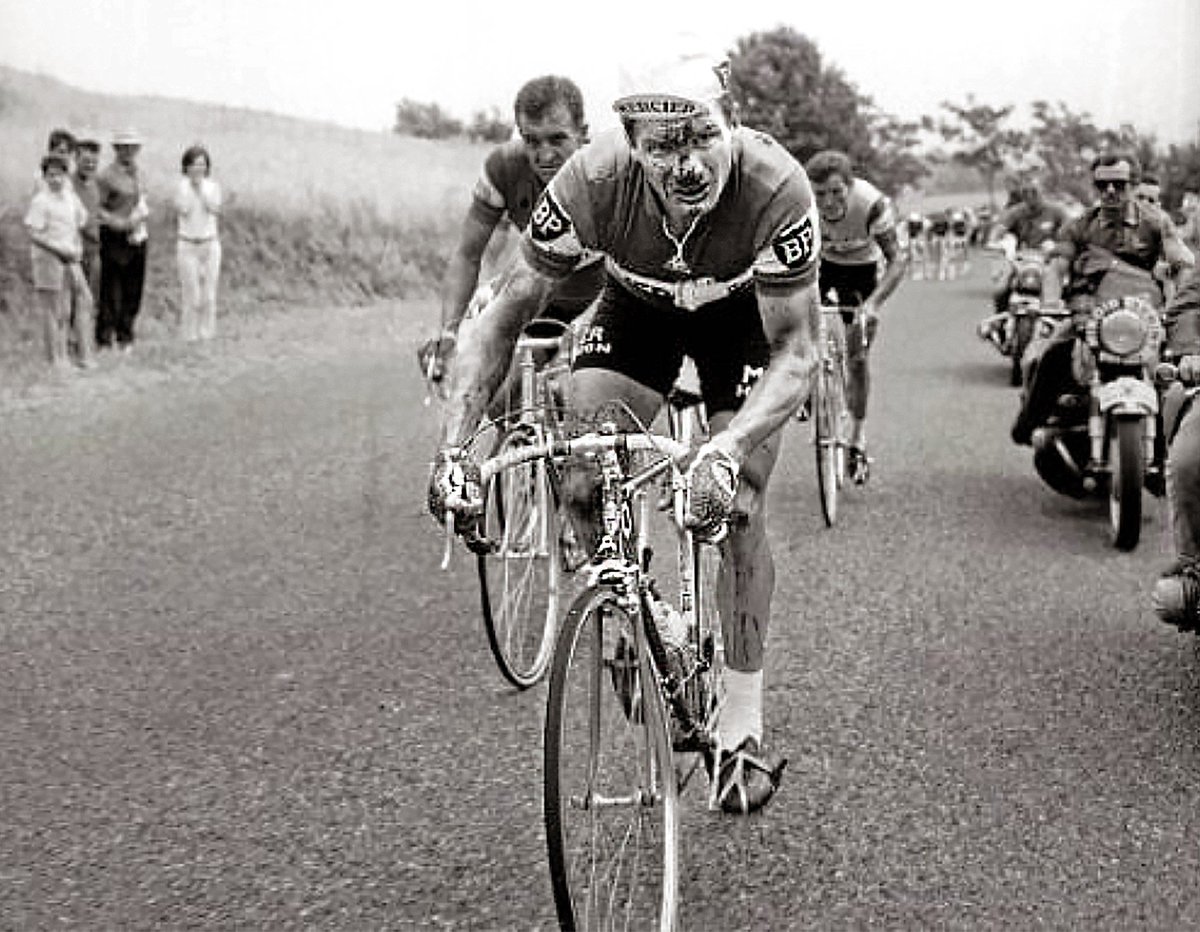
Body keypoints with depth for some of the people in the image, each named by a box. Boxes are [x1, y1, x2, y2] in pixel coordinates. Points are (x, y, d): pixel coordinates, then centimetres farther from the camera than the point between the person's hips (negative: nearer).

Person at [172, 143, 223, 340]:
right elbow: (183, 210, -14)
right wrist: (190, 185, -9)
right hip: (187, 245, -2)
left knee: (209, 292, 1)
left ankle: (207, 332, 9)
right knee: (190, 291, -5)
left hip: (210, 244, 2)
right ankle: (189, 333, 3)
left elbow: (214, 209, -11)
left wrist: (201, 187, -12)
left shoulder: (213, 186, 5)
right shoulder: (181, 186, 0)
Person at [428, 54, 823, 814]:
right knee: (585, 489, -15)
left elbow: (797, 352, -34)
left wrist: (726, 451, -52)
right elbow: (508, 313, -26)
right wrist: (455, 447, -37)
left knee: (737, 511, -11)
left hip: (744, 311, -2)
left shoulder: (776, 188, -39)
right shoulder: (593, 181, -35)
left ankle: (744, 729, 2)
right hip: (638, 303, 2)